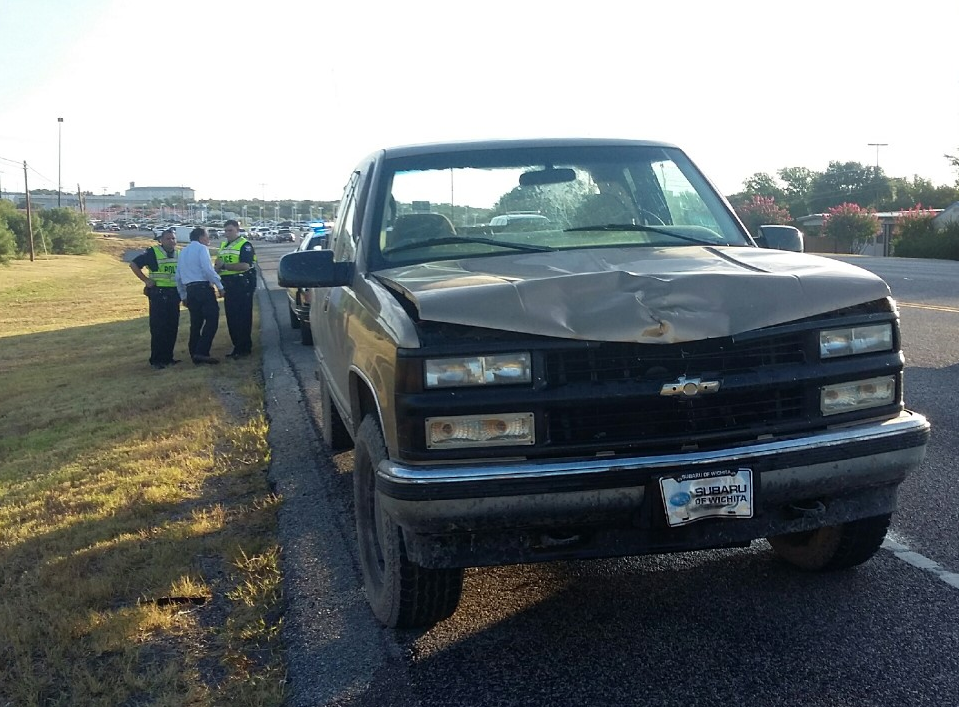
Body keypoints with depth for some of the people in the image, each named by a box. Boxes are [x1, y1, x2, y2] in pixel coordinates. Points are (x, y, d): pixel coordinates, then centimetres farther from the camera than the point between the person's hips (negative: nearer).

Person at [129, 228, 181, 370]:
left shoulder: (179, 254, 12)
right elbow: (134, 264, -6)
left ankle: (168, 357, 18)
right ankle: (156, 360, 2)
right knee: (158, 328, -4)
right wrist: (146, 280, -9)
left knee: (172, 327, 8)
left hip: (174, 294, 6)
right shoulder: (153, 252, -6)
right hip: (158, 294, -6)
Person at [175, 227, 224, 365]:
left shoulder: (183, 252, 21)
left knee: (196, 322, 12)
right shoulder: (201, 248, -3)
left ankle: (195, 354, 14)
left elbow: (178, 276, 20)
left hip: (190, 290, 8)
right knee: (212, 319, -9)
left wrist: (183, 296, 24)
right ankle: (202, 352, -18)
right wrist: (220, 286, -12)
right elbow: (208, 269, -16)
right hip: (204, 287, -8)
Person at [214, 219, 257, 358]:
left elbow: (245, 265, -20)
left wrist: (224, 265, -19)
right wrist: (218, 267, -3)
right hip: (228, 285, 8)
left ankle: (245, 348, -1)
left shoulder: (245, 245, -6)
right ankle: (237, 346, 17)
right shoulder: (223, 246, 19)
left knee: (243, 318, -6)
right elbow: (218, 266, 22)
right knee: (231, 318, 10)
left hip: (242, 285, -8)